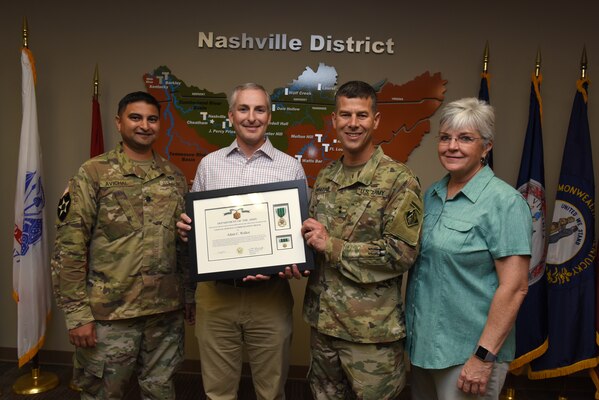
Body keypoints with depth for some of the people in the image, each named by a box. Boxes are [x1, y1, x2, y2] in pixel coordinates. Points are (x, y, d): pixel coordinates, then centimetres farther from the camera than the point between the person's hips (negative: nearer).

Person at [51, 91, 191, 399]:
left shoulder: (174, 176, 8)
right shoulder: (94, 173, -5)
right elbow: (69, 247, -8)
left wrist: (192, 297, 9)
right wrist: (77, 313, -12)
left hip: (166, 311, 4)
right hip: (110, 313, -3)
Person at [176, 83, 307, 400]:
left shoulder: (291, 167, 0)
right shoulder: (208, 165, 6)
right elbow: (194, 223, 13)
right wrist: (185, 228, -10)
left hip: (270, 295, -1)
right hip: (215, 293, 2)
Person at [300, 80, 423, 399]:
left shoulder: (399, 181, -12)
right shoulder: (325, 177, 7)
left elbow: (402, 253, -18)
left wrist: (332, 246, -20)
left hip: (372, 329, -6)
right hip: (321, 321, 6)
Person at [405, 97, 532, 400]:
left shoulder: (504, 202, -14)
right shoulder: (432, 195, 5)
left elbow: (514, 287, -17)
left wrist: (484, 357, -18)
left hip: (467, 352, -6)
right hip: (422, 343, 7)